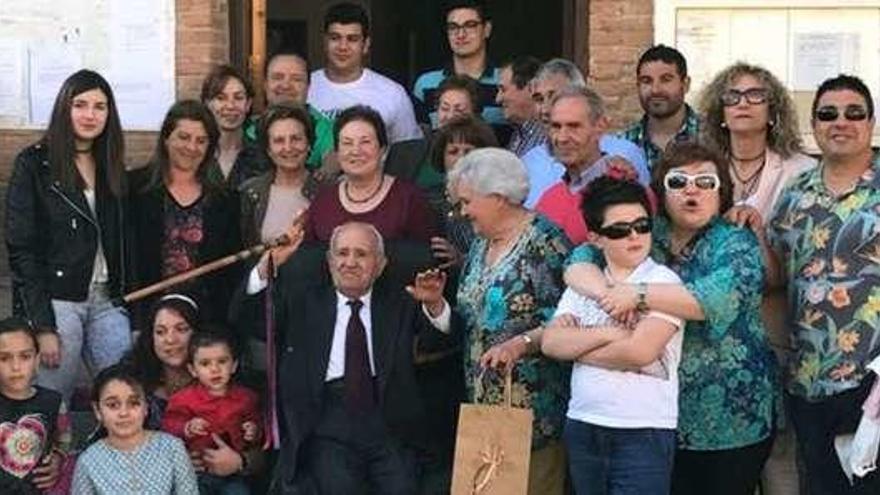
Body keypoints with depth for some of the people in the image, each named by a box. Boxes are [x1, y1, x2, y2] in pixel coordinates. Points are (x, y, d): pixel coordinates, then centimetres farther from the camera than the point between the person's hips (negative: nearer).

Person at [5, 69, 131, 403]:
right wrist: (42, 326, -13)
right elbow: (20, 248, -7)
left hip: (107, 302, 5)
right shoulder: (34, 164, -3)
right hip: (55, 301, -5)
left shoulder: (112, 167, 14)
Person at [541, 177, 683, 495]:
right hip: (581, 427, 5)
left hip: (643, 432, -5)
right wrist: (605, 334, -15)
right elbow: (550, 343, -1)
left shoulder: (663, 281, -6)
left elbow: (640, 351, -18)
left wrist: (577, 346, -5)